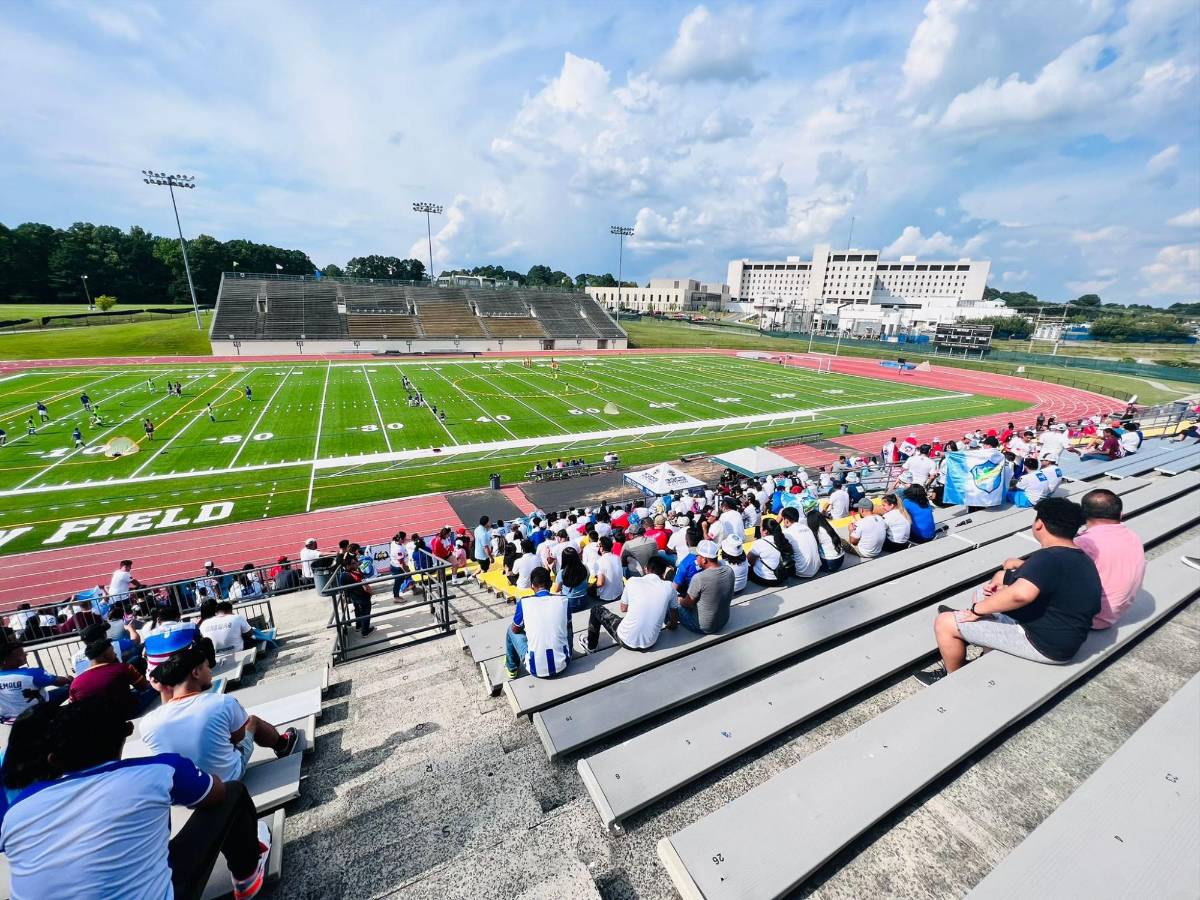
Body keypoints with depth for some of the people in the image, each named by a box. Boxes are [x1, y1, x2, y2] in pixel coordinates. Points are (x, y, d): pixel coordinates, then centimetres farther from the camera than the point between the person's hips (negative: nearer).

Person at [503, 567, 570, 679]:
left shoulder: (524, 602, -9)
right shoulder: (563, 600, -4)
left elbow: (516, 629, 9)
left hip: (536, 669, -2)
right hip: (562, 665, 2)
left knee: (511, 630, 22)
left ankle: (512, 669, 37)